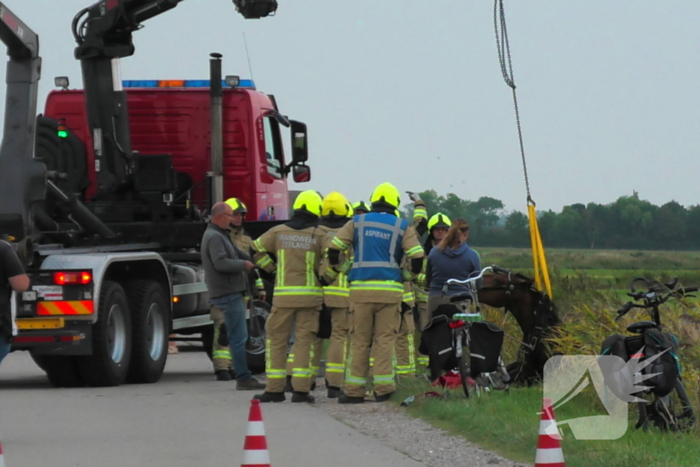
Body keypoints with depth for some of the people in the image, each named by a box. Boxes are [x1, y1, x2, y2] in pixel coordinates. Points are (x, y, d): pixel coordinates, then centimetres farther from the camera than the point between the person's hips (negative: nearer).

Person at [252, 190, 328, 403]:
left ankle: (274, 388, 6)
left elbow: (256, 250, 12)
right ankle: (301, 389, -5)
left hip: (283, 294, 1)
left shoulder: (278, 232, 5)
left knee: (277, 340, 9)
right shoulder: (318, 236, -2)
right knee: (303, 341, 2)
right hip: (310, 295, -1)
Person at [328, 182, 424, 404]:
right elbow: (417, 257, -4)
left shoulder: (357, 223, 7)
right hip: (390, 290, -1)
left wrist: (340, 268, 19)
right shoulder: (402, 227, 4)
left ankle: (354, 390, 4)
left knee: (359, 341, 5)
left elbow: (334, 247, 2)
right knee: (385, 340, 3)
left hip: (361, 288, 1)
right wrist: (410, 275, 15)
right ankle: (383, 388, -2)